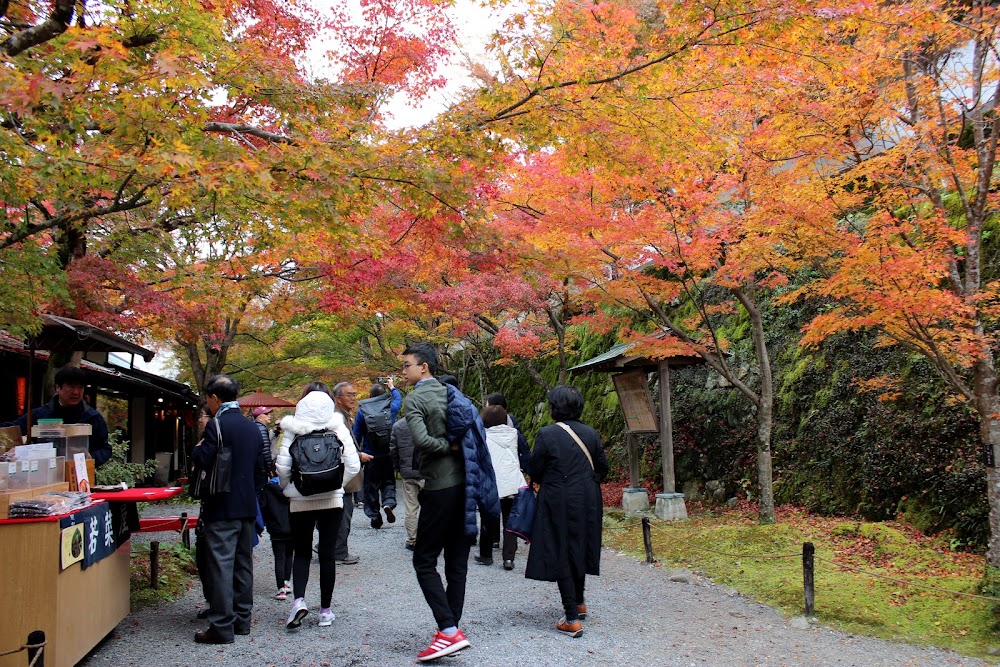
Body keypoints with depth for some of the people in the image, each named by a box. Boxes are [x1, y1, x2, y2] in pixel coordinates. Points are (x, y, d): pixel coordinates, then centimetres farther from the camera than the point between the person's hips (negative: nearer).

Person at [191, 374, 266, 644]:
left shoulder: (218, 425, -12)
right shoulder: (251, 427, 11)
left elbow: (204, 461, -17)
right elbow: (260, 467, 16)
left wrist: (197, 448, 3)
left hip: (222, 509, -8)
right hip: (247, 506, 8)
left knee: (220, 565, -4)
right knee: (243, 564, 13)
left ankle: (222, 627, -3)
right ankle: (242, 619, 21)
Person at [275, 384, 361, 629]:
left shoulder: (293, 430, -6)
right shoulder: (338, 428, -4)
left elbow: (282, 466, -10)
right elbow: (353, 465, -7)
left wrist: (287, 486, 9)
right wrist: (338, 483, 9)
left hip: (300, 501, 0)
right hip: (332, 500, 1)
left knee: (302, 552, 13)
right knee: (327, 553, 9)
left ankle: (299, 599, -8)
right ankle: (325, 610, 14)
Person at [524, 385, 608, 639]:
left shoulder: (547, 435, -15)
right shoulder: (590, 434, 0)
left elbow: (534, 472, -9)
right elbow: (602, 468, 7)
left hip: (557, 503, -5)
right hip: (587, 502, 5)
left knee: (560, 556, 2)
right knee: (579, 549, 22)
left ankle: (572, 619, 0)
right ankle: (579, 603, 38)